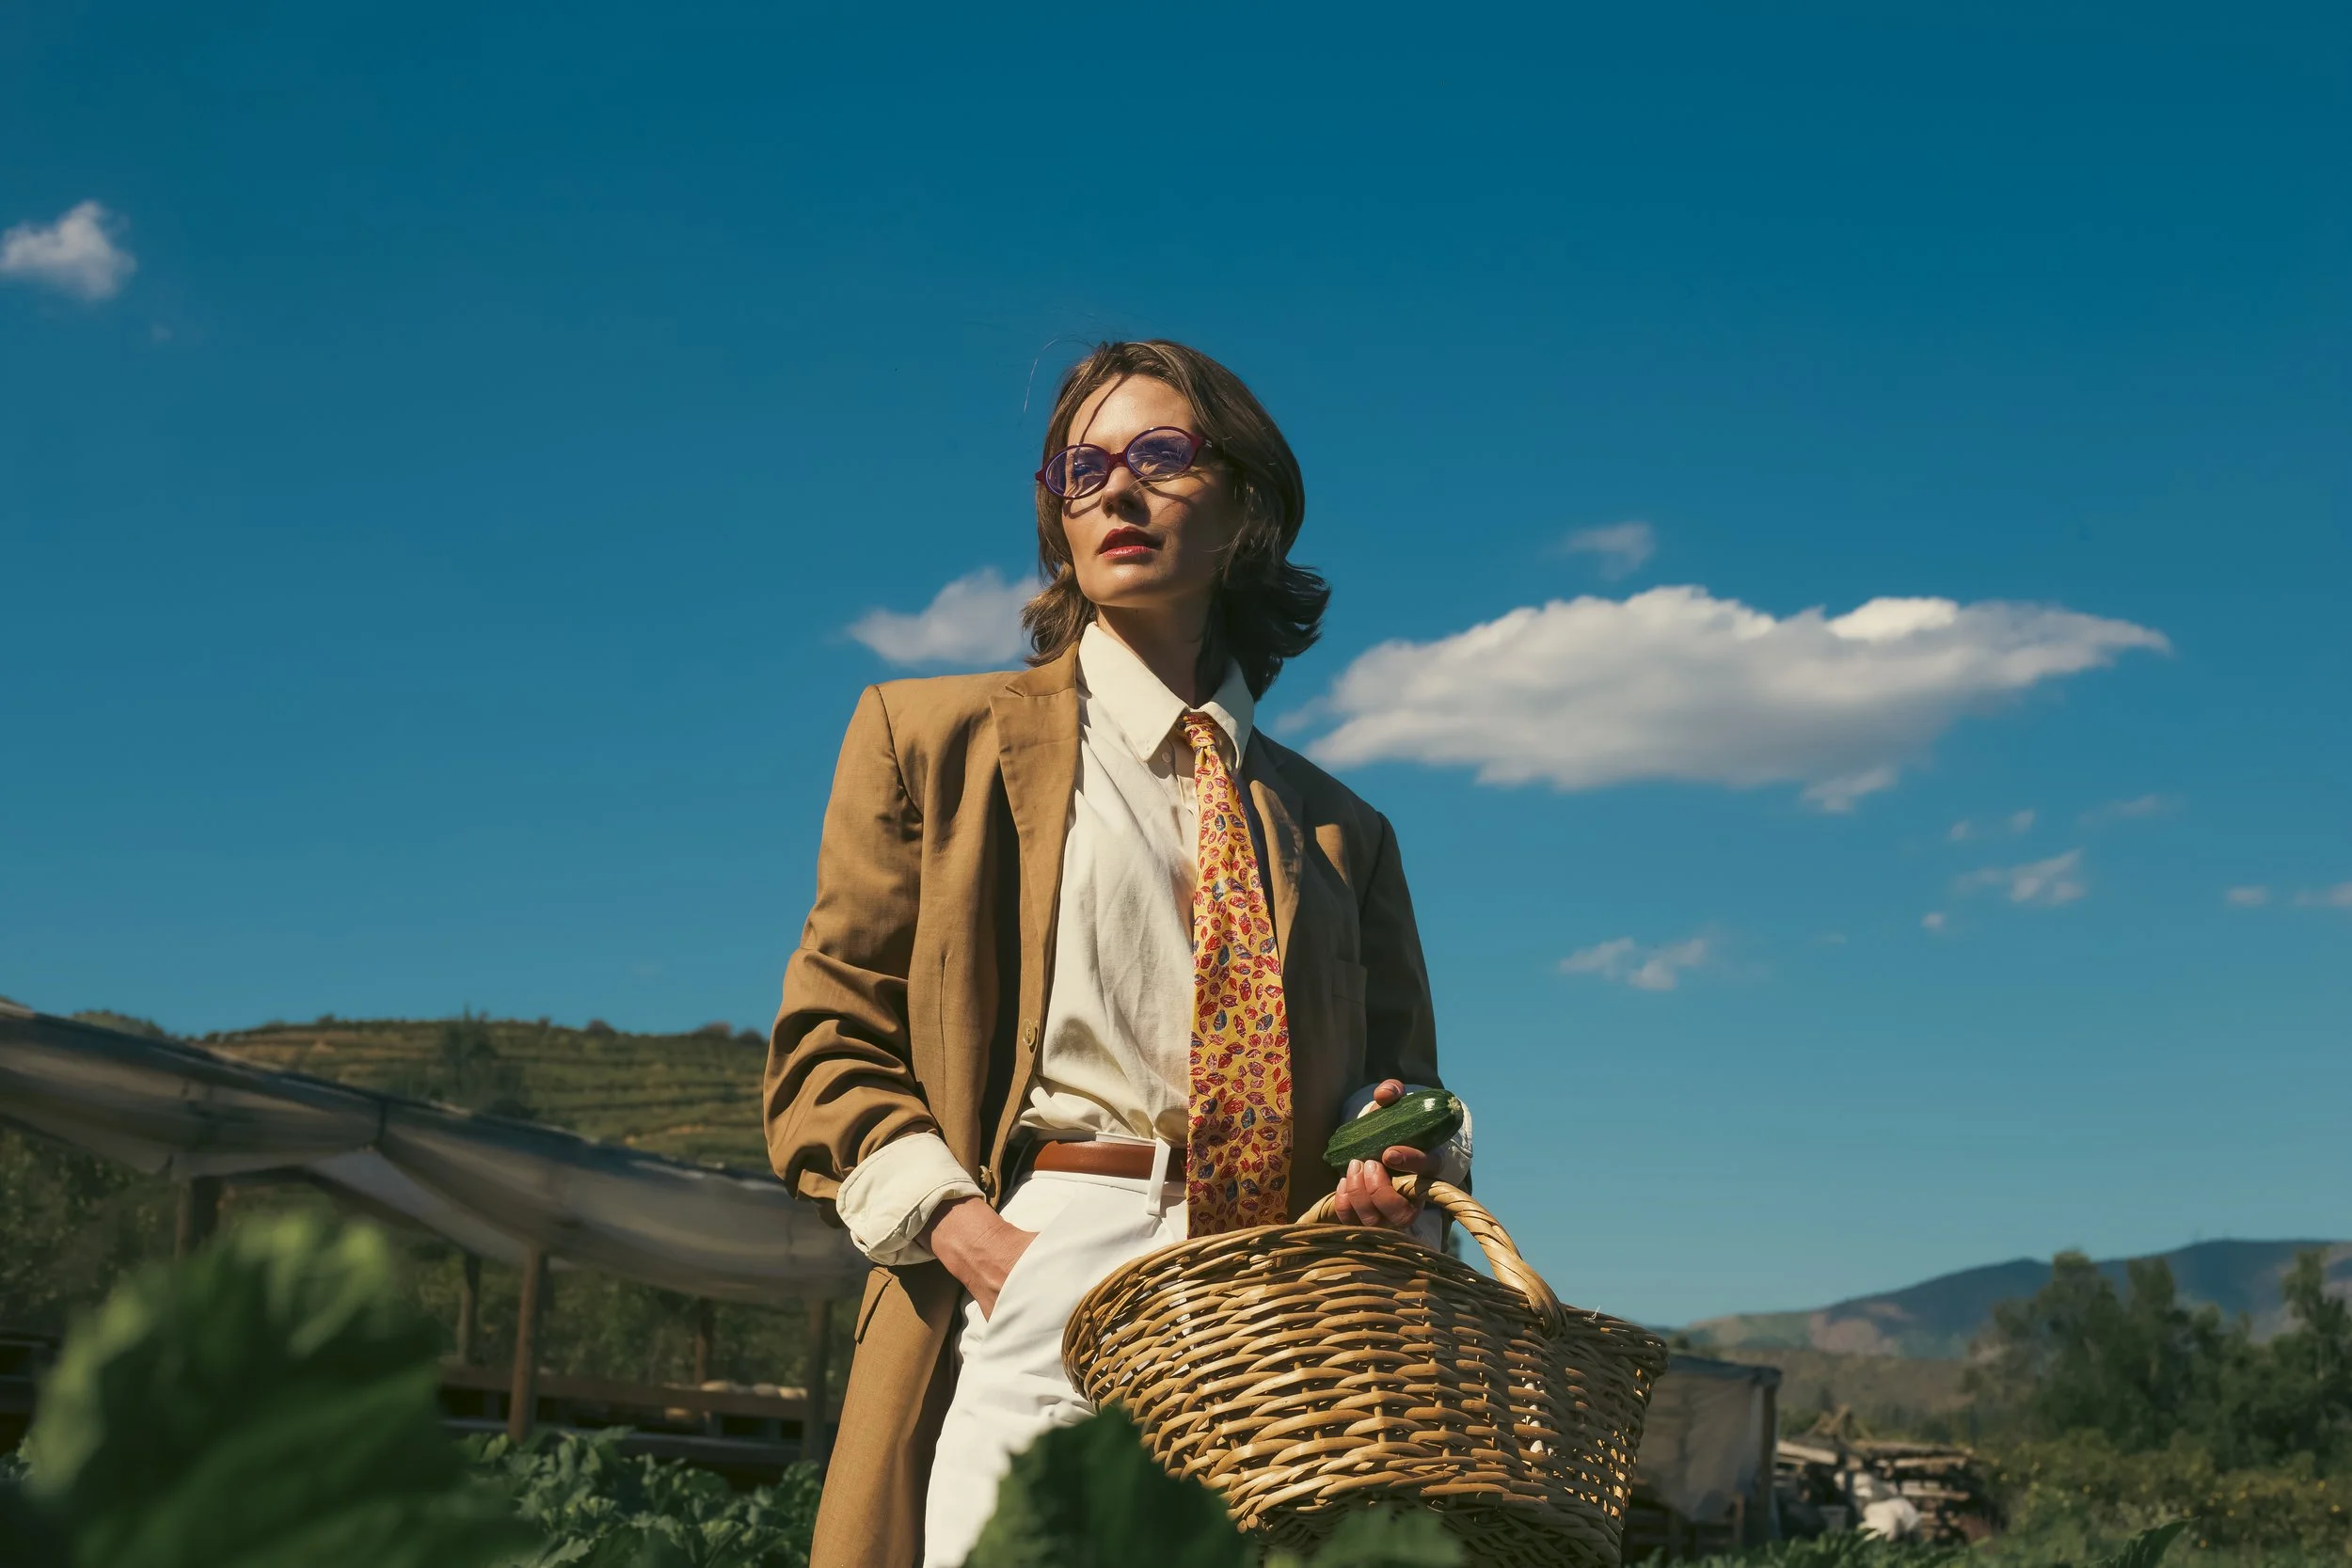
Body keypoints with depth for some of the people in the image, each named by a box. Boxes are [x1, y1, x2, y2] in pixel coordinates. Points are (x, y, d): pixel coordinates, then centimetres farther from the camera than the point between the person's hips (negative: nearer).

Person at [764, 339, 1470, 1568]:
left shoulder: (1338, 831, 21)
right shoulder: (932, 736, 14)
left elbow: (1400, 1068, 22)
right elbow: (822, 1047, 8)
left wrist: (1401, 1155, -3)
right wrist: (962, 1228, -9)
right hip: (1034, 1276, -2)